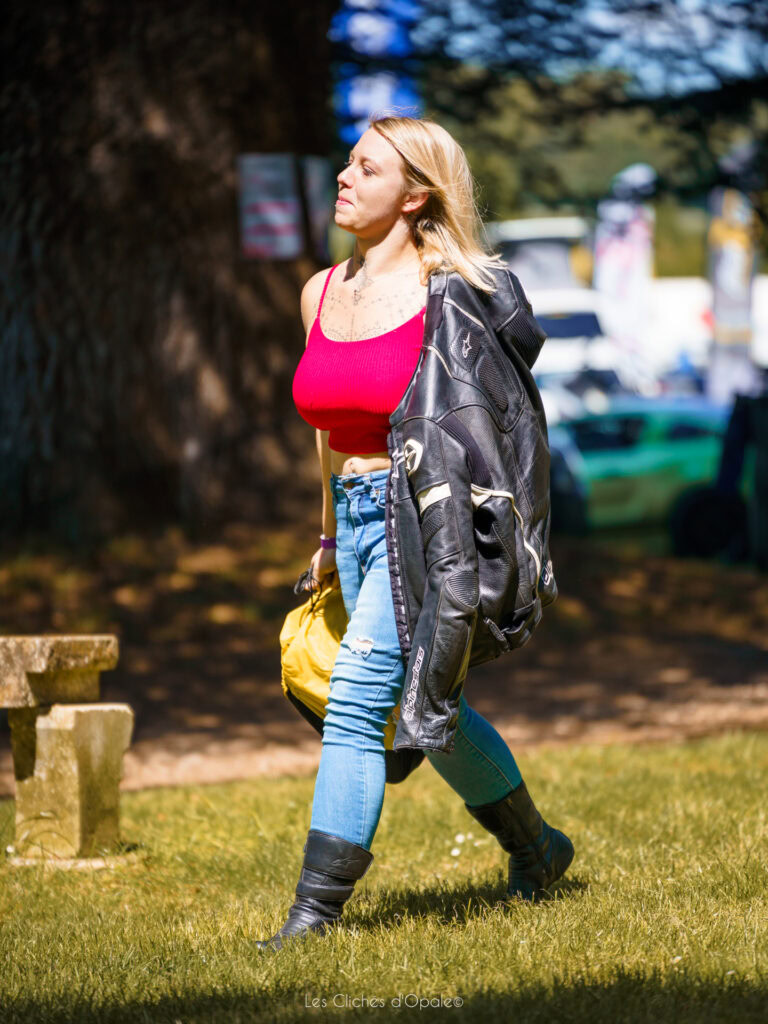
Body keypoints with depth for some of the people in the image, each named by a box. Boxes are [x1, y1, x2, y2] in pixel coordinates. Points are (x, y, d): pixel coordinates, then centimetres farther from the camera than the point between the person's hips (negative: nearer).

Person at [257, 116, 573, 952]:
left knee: (357, 698, -16)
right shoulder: (320, 294, 8)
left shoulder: (449, 292, -11)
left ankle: (318, 907, -12)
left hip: (428, 516, -8)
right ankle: (535, 846, 39)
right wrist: (332, 533, 26)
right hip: (358, 516, 8)